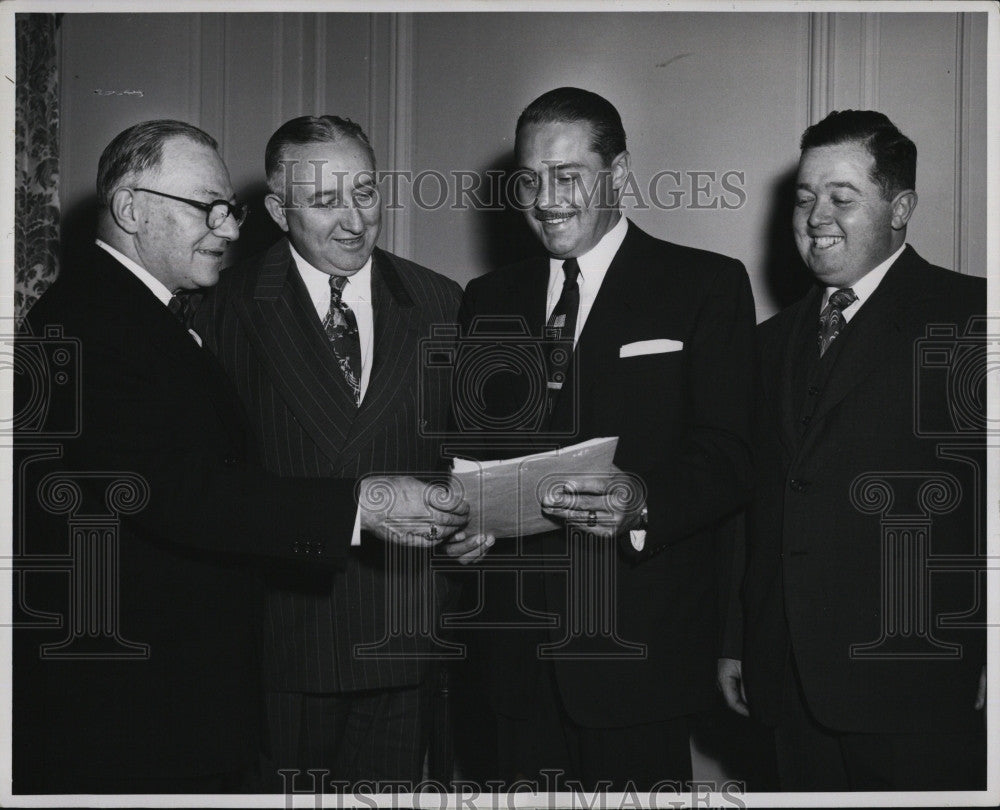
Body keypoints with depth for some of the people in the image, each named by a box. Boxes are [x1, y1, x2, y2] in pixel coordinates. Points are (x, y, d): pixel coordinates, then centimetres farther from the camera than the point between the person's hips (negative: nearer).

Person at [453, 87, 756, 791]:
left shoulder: (707, 286, 0)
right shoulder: (489, 300, 15)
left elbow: (729, 457, -8)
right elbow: (473, 442, 13)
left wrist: (641, 502, -27)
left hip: (640, 647, -4)